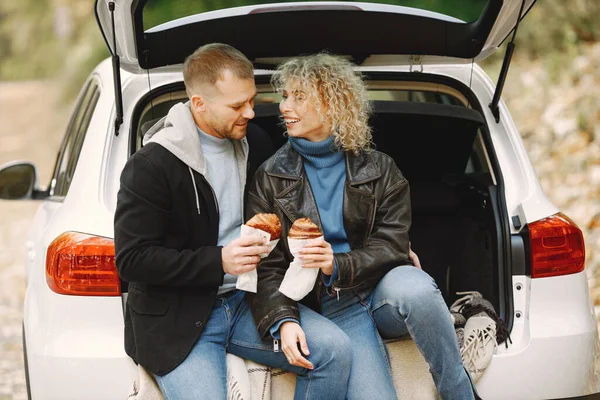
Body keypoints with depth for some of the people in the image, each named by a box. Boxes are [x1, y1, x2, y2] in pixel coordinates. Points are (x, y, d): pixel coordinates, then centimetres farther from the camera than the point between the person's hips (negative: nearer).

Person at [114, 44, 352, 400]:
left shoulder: (255, 144, 7)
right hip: (178, 317, -5)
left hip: (245, 302, 5)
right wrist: (219, 261, -21)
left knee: (336, 350, -15)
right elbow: (132, 260, -14)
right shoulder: (151, 166, -12)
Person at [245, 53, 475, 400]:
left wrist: (337, 264, -22)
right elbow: (266, 267, -1)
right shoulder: (270, 179, 5)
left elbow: (393, 245, -3)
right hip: (333, 306, -1)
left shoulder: (379, 170, 6)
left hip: (383, 287, 1)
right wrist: (284, 321, -20)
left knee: (413, 287, -37)